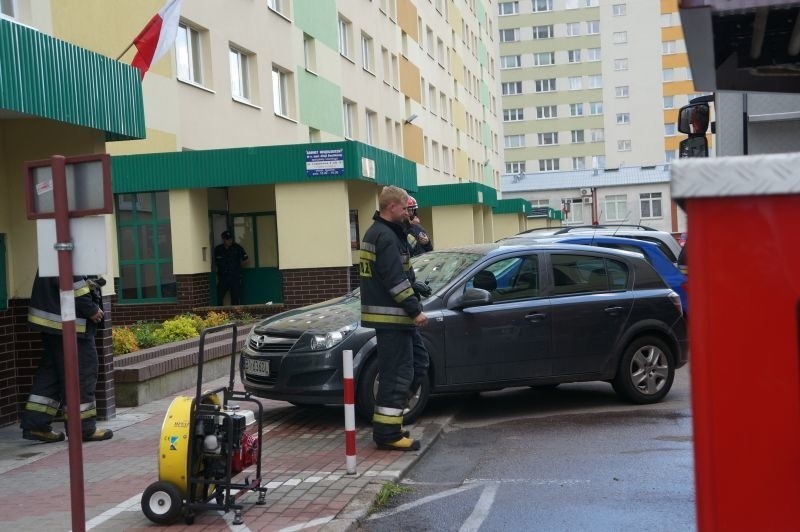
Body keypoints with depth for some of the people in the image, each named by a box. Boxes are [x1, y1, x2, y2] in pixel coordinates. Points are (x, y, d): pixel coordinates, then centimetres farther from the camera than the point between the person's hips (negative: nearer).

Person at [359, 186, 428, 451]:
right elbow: (396, 279, -22)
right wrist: (415, 310, -20)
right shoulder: (386, 236, -16)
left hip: (383, 315, 11)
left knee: (394, 372, 17)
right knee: (397, 374, -8)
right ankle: (388, 433, -7)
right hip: (392, 316, -11)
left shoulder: (376, 232, 18)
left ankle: (387, 429, 23)